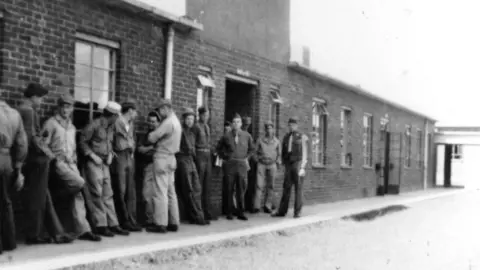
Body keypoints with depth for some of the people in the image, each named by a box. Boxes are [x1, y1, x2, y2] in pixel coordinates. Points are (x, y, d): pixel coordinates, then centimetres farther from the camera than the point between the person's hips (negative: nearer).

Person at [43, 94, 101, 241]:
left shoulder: (72, 127, 20)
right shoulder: (51, 123, -2)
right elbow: (43, 144, -8)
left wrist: (74, 161, 11)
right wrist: (55, 158, -15)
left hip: (71, 164, 7)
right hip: (58, 163, -7)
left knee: (77, 195, -2)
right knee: (79, 183, -27)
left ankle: (82, 230, -1)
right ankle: (57, 192, 1)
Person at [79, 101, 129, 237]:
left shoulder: (110, 127, 10)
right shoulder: (94, 125, -13)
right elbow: (82, 141, -10)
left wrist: (110, 154, 4)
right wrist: (92, 155, -14)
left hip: (105, 163, 7)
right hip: (93, 163, -7)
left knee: (108, 194, 8)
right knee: (97, 194, -6)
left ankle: (113, 224, 11)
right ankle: (101, 225, -1)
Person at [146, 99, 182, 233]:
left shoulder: (168, 122, -16)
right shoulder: (176, 121, 14)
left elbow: (152, 138, -16)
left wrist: (152, 133, 3)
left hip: (162, 158, -9)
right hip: (171, 158, 9)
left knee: (161, 192, -7)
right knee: (171, 192, 11)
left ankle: (160, 224, -5)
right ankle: (174, 222, 15)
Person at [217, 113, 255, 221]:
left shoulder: (247, 136, 6)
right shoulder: (227, 136, 2)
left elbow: (252, 149, 19)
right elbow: (220, 149, 15)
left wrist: (247, 158, 9)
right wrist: (226, 157, 5)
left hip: (242, 165, 1)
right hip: (230, 164, -1)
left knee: (241, 189, 2)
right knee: (230, 190, 0)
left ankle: (241, 213, 8)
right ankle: (229, 213, 6)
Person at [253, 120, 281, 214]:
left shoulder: (277, 141, 9)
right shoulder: (260, 141, 7)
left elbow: (279, 154, 15)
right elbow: (255, 152, 13)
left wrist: (277, 164, 5)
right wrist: (257, 160, 2)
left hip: (272, 165, 1)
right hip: (261, 164, -1)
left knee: (270, 186, 0)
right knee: (259, 185, -10)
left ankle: (267, 206, 4)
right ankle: (256, 206, -11)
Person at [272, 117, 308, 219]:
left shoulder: (302, 137, 0)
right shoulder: (286, 137, 13)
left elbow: (304, 153, -3)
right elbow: (283, 152, 15)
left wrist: (302, 168, -10)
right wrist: (284, 165, 9)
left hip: (298, 163, -4)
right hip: (289, 164, 4)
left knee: (298, 188, 0)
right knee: (286, 188, 2)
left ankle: (297, 212, 4)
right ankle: (282, 211, 4)